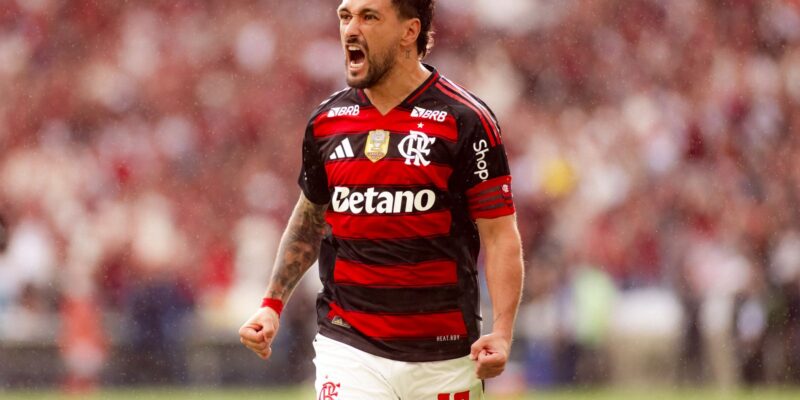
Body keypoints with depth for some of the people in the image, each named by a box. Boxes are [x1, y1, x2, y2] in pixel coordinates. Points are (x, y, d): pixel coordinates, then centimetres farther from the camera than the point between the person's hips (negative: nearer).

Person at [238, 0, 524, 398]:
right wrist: (273, 304, 11)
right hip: (349, 347, 2)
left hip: (444, 358, -2)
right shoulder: (326, 122, 6)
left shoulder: (465, 120, -6)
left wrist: (501, 333, -20)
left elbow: (500, 235, -7)